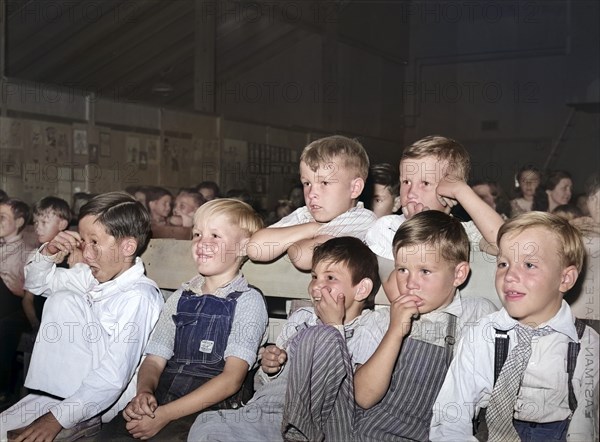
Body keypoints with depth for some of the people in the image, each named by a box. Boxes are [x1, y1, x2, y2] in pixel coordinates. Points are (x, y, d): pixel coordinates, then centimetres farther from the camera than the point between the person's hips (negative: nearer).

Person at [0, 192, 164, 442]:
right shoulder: (92, 276, 5)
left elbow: (113, 378, -25)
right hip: (68, 389, 7)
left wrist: (56, 418, -28)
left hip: (108, 403, -7)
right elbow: (36, 283, 19)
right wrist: (49, 252, -2)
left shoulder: (138, 297, -19)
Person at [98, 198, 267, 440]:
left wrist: (165, 414, -17)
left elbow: (232, 379, -10)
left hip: (211, 410, -5)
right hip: (159, 404, 5)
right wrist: (144, 392, -12)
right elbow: (154, 359, 11)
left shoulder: (248, 300, -2)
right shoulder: (181, 297, 15)